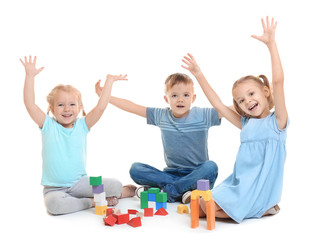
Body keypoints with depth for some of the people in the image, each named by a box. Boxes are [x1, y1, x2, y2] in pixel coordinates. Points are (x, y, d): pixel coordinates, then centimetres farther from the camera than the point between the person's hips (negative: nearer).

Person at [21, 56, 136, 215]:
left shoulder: (82, 125, 4)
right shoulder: (48, 126, -1)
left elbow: (100, 107, -5)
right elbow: (30, 104, -11)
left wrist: (109, 81, -5)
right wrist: (30, 76, -15)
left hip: (81, 183, 1)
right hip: (55, 188, -1)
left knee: (115, 186, -21)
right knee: (54, 204, -36)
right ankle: (94, 202, -17)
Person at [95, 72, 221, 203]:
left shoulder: (203, 115, -3)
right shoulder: (161, 116, 5)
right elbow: (131, 107, 7)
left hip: (197, 173, -3)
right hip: (171, 172, 3)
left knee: (211, 166, -34)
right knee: (135, 169, -16)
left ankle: (168, 190, -27)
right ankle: (183, 189, -26)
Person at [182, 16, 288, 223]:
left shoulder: (276, 120, -5)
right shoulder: (246, 123, 13)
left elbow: (278, 81, -18)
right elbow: (218, 105, 15)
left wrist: (271, 44, -24)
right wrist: (199, 75, 12)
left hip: (260, 188, -7)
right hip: (239, 183, 8)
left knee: (209, 208, -19)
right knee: (198, 207, -3)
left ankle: (263, 210, -2)